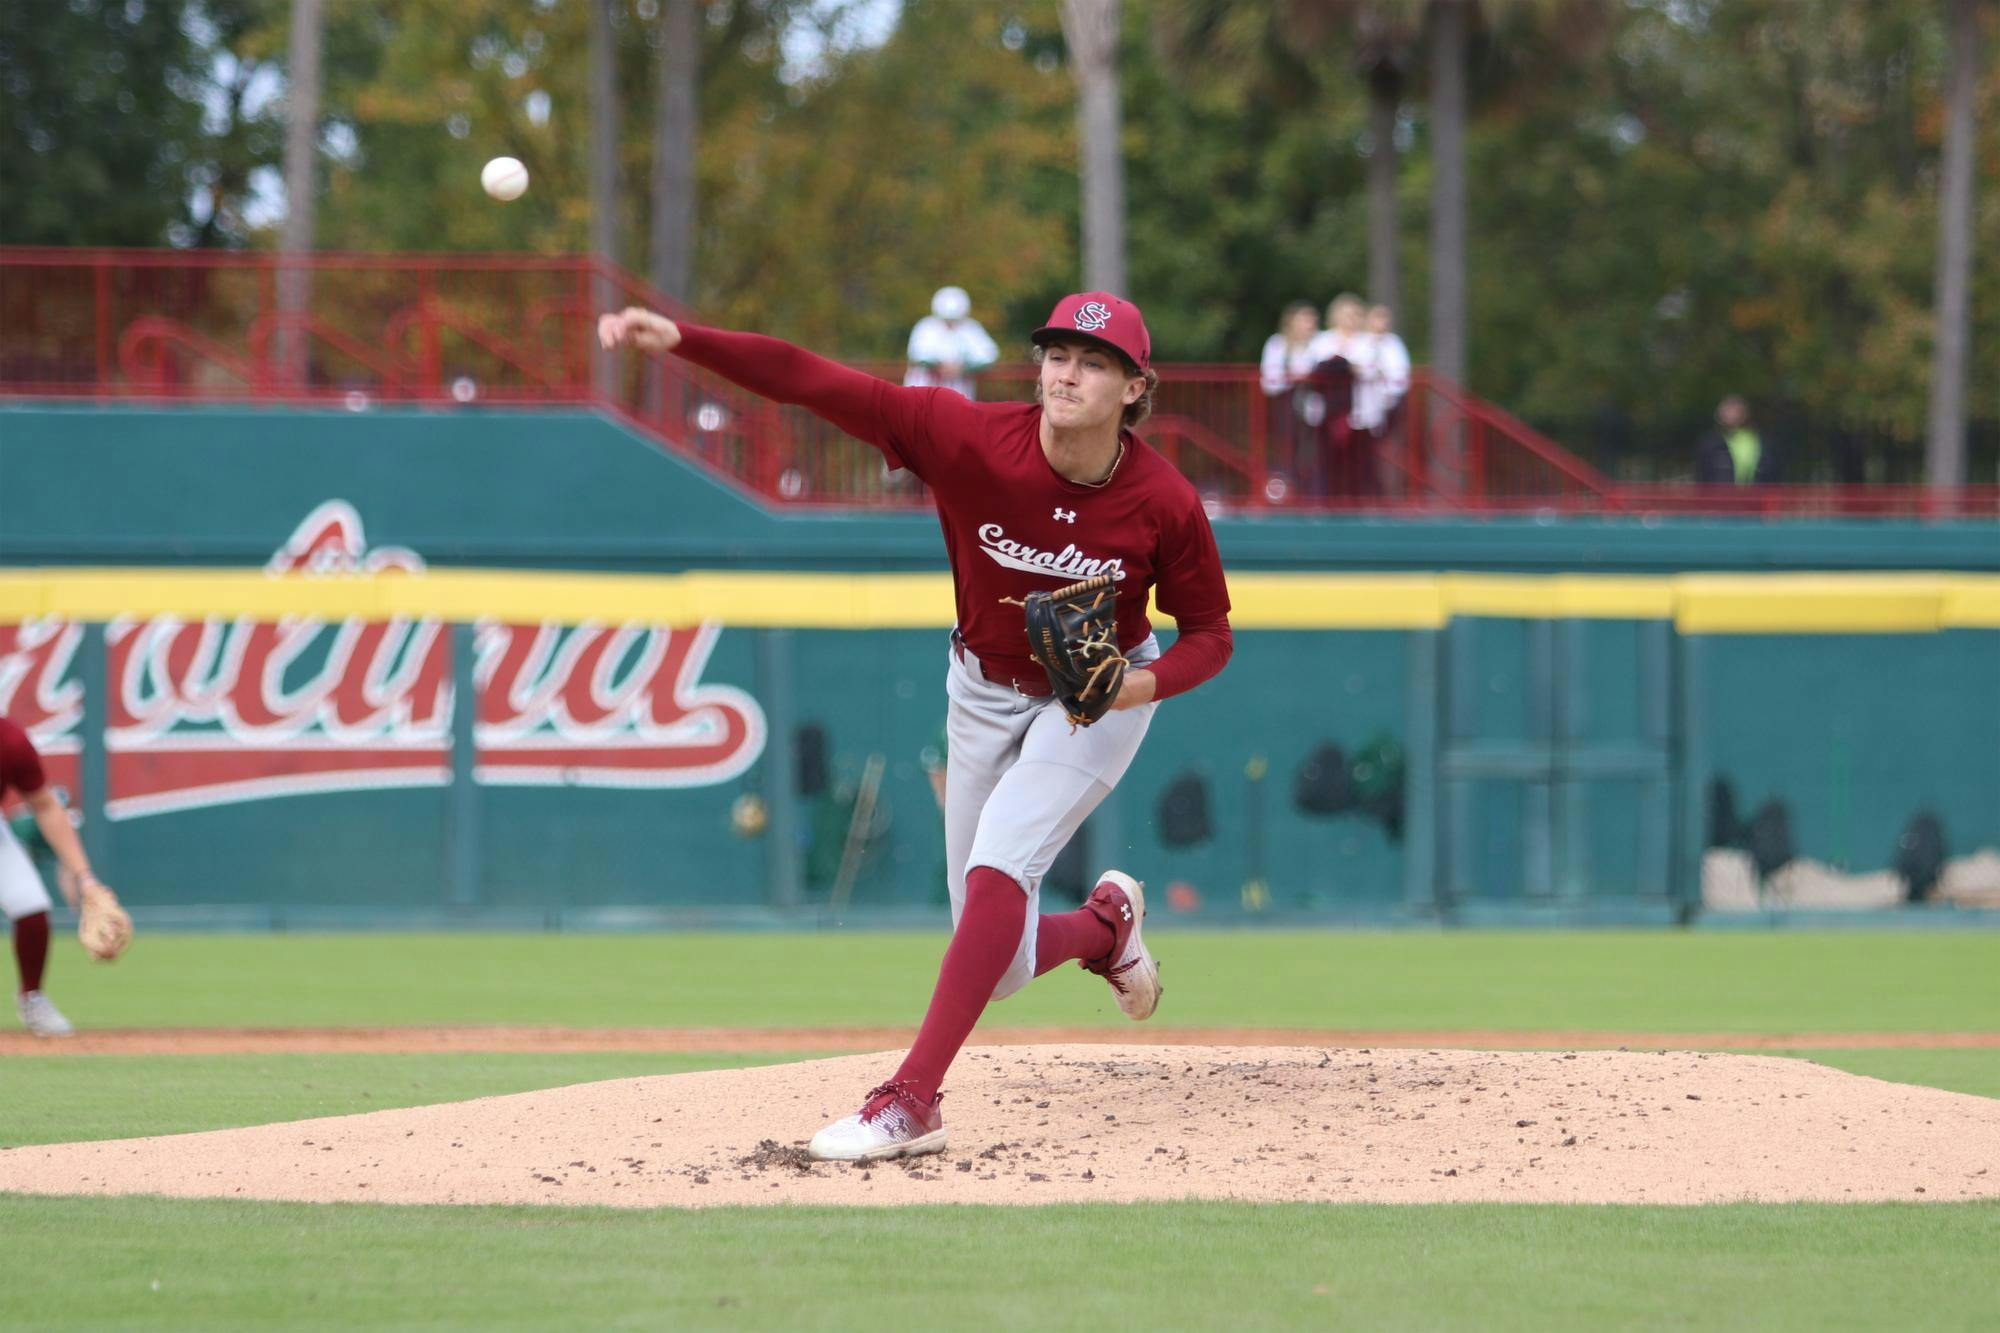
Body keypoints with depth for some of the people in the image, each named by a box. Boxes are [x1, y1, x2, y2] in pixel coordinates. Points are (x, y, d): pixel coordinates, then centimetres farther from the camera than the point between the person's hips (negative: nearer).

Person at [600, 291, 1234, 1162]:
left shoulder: (1165, 503, -24)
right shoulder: (974, 439, -26)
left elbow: (1208, 632, -9)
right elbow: (816, 383, -32)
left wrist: (1147, 683, -31)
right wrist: (681, 340, -44)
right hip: (985, 692, 3)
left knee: (997, 870, -27)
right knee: (1000, 968, 5)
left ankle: (909, 1103, -27)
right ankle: (1105, 923, 41)